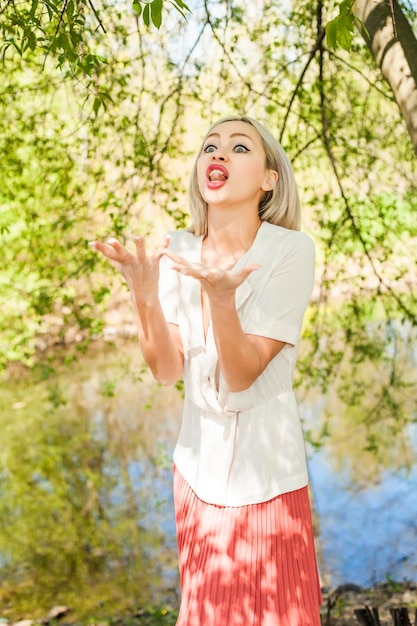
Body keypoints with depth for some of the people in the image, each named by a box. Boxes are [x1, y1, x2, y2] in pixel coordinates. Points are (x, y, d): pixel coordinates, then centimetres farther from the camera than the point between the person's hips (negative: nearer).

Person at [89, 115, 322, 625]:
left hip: (265, 472, -4)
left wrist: (220, 296, -37)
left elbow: (242, 375, -21)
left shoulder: (290, 249, -18)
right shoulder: (176, 250, -5)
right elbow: (167, 370, -10)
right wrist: (144, 297, -25)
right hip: (199, 464, 4)